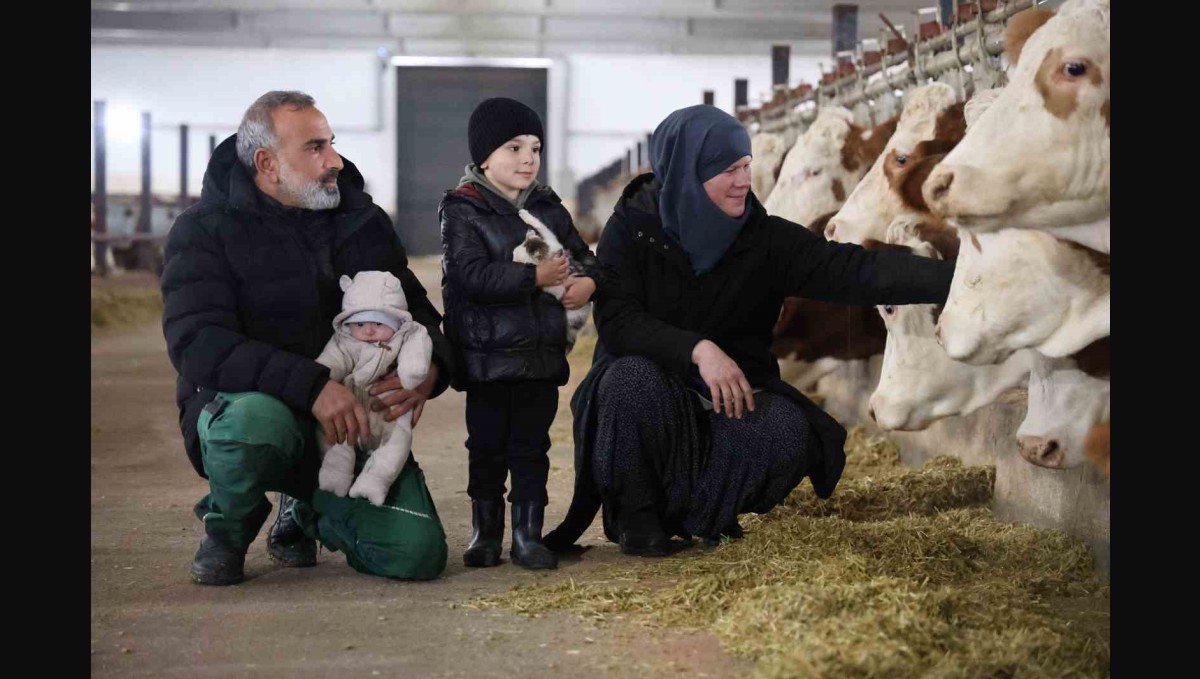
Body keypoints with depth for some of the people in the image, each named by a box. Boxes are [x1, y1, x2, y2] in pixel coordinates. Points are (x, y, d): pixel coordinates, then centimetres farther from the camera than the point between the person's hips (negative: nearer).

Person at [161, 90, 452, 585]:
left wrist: (430, 368, -14)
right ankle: (227, 530, -4)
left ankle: (306, 511, 22)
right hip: (235, 408, -4)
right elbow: (196, 343, -22)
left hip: (354, 424, 5)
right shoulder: (204, 230, -8)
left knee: (418, 553, -12)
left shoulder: (364, 222, 7)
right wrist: (310, 386, -35)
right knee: (254, 422, -41)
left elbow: (416, 310, 12)